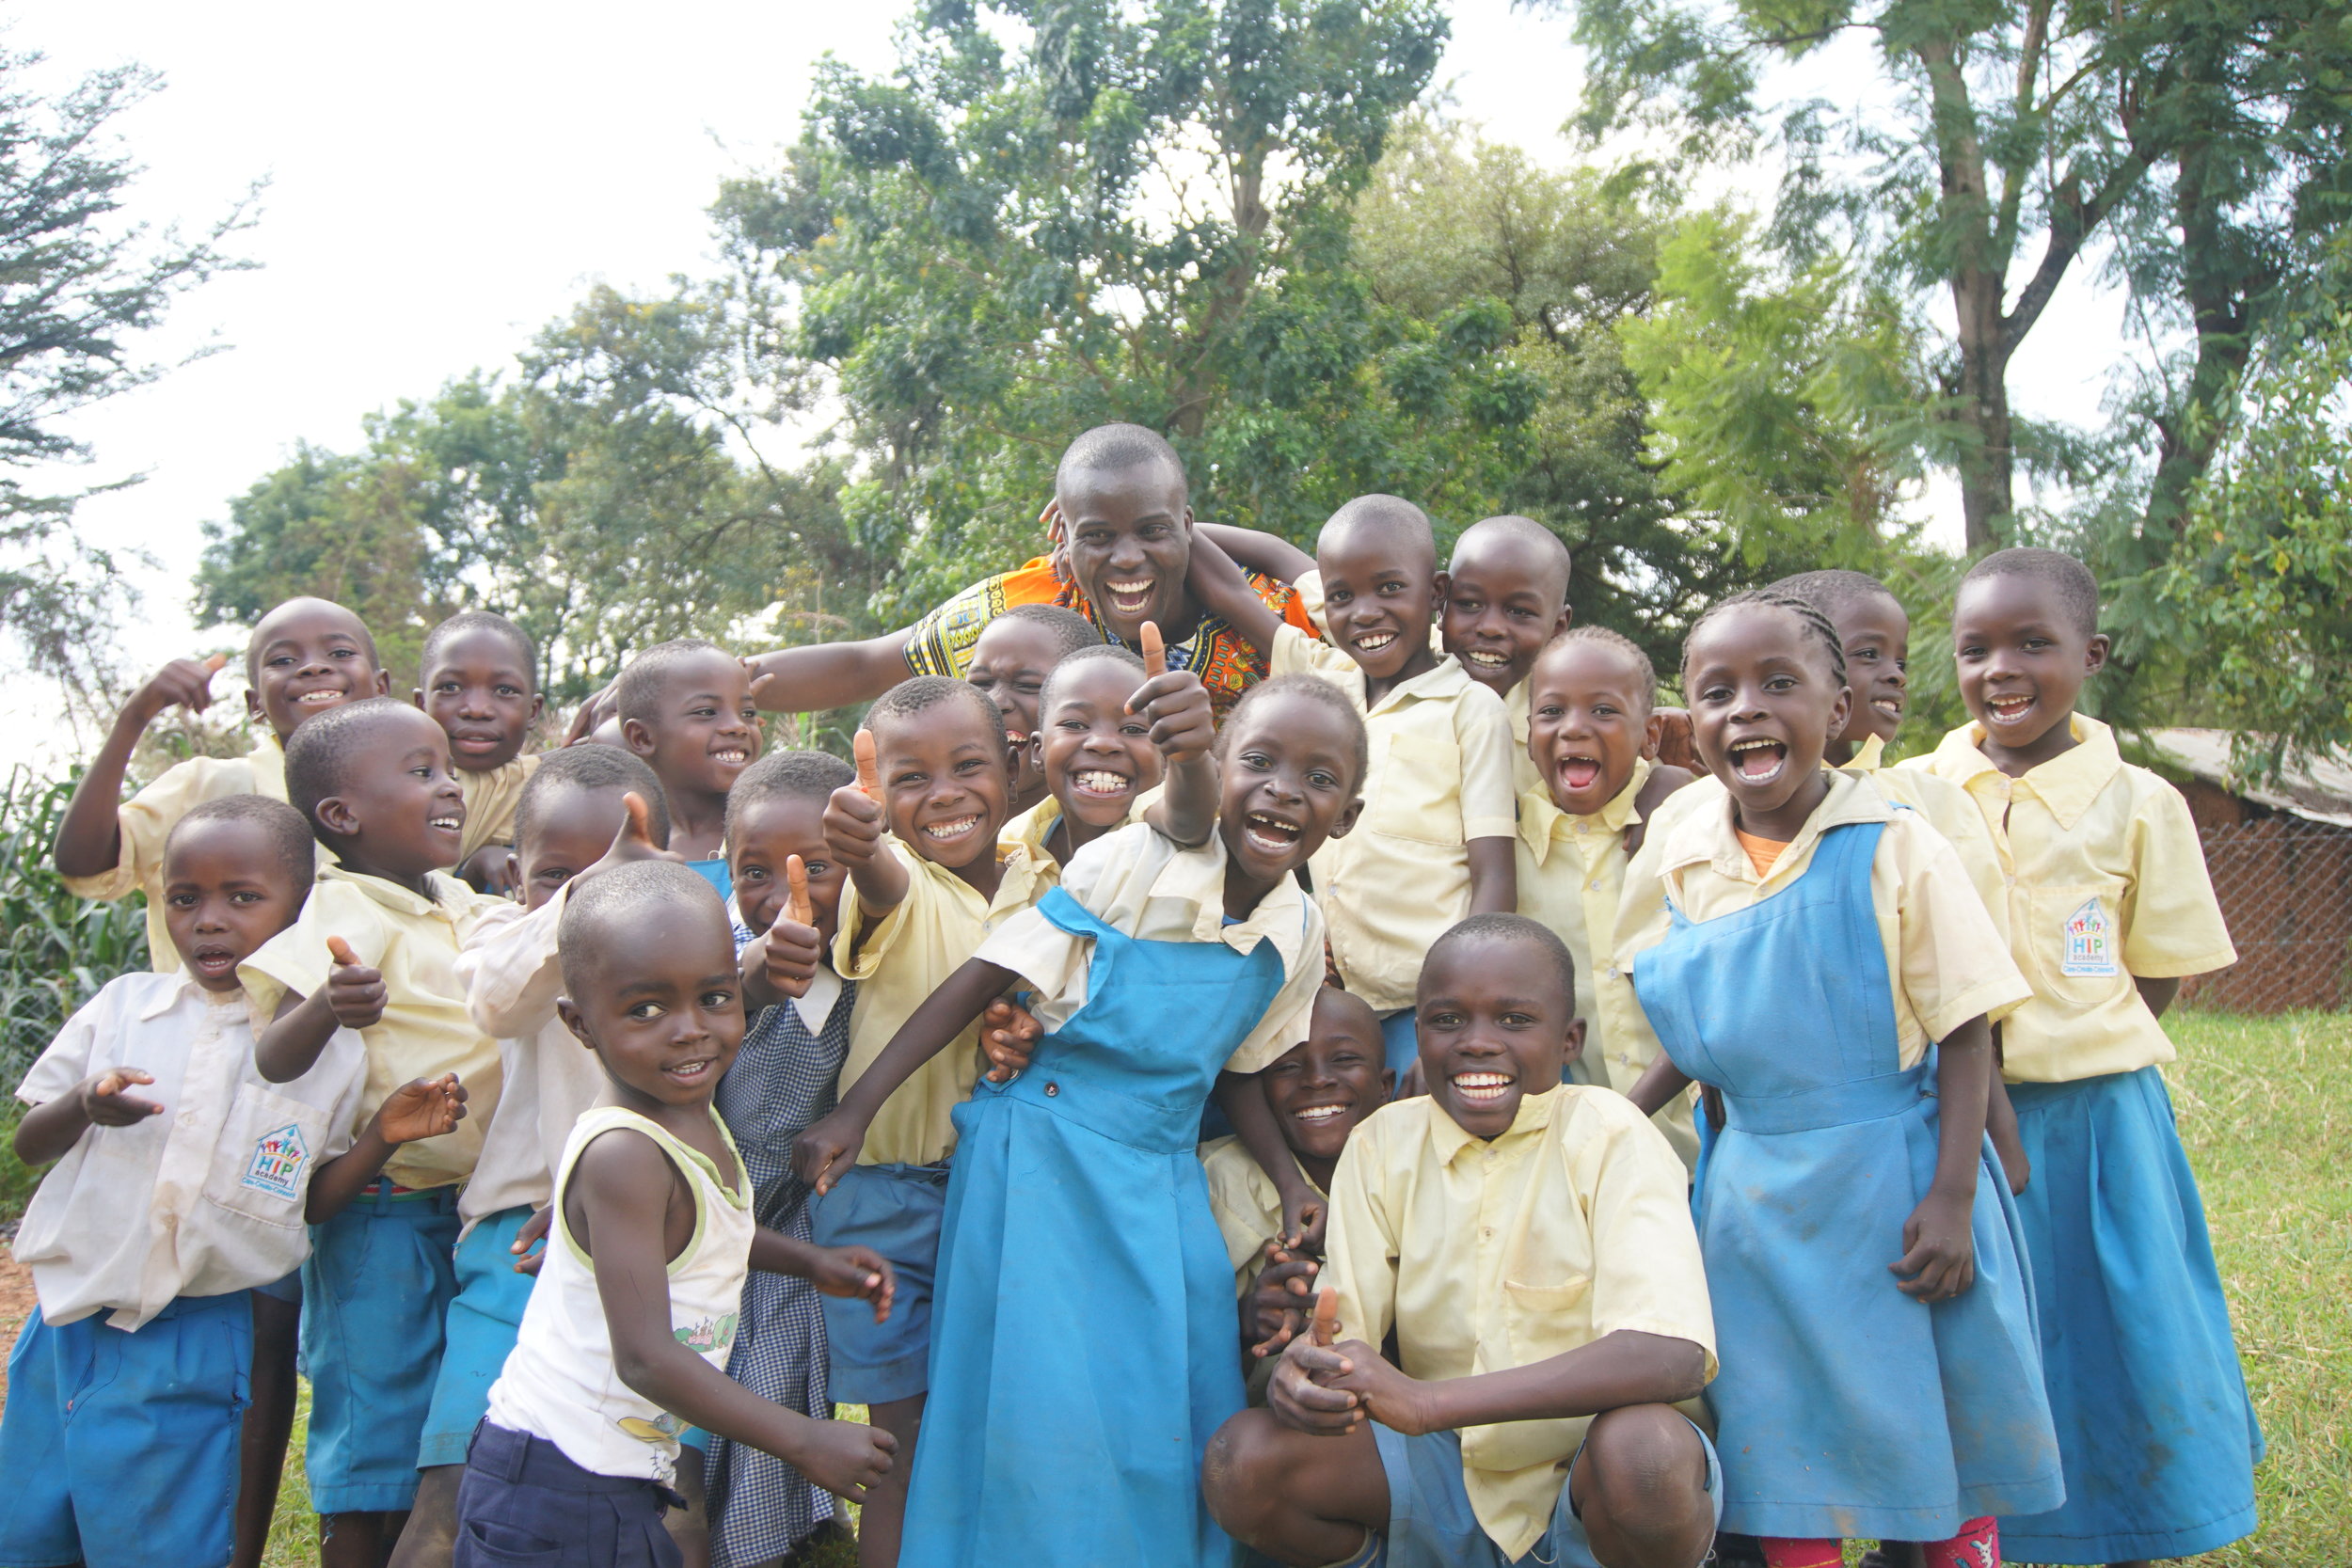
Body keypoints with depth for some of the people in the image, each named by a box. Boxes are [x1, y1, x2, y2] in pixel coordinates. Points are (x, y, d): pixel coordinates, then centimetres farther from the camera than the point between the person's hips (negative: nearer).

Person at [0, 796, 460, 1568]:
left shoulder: (326, 1046, -4)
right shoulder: (123, 1005, 0)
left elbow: (312, 1195, 5)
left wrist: (382, 1136, -13)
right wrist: (83, 1105, -18)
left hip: (190, 1343, -2)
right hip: (71, 1322, 3)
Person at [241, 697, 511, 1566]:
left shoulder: (464, 907, 7)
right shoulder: (344, 920, -16)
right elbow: (271, 1061, -24)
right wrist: (325, 1011, -46)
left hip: (469, 1203, 8)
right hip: (378, 1213, -8)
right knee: (369, 1471, 0)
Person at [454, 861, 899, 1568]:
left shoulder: (694, 1120, 3)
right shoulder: (623, 1156, -24)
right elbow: (646, 1357, -27)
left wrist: (812, 1261, 18)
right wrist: (805, 1441, -22)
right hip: (555, 1490, -9)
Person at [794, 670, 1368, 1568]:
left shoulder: (1300, 934, 0)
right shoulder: (1130, 865, -15)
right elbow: (984, 980, -14)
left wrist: (1295, 1185, 3)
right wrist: (854, 1110, -18)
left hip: (1161, 1186, 5)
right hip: (1043, 1158, -4)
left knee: (1176, 1412, 7)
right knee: (1042, 1404, -5)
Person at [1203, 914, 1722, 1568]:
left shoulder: (1610, 1138, -14)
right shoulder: (1383, 1143, 0)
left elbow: (1671, 1355, -28)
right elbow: (1341, 1326, -3)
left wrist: (1426, 1402, -36)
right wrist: (1303, 1370, -30)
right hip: (1450, 1471, 4)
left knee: (1642, 1446, -36)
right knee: (1242, 1458, -18)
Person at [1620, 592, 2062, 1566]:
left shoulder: (1897, 851, -11)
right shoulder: (1681, 864, 1)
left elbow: (1963, 1032, -9)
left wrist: (1952, 1198, -15)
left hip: (1895, 1178, -3)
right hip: (1756, 1188, 3)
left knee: (1940, 1424, 8)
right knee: (1779, 1446, 11)